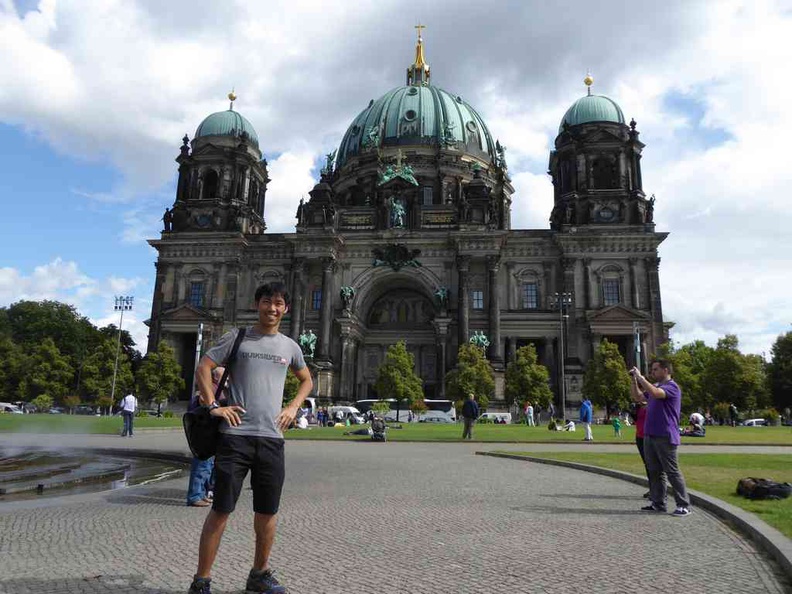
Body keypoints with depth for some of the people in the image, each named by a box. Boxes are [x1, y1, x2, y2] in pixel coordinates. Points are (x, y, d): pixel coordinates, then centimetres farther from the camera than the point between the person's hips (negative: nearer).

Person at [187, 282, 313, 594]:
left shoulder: (289, 346, 13)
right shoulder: (237, 337, 2)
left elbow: (306, 380, 26)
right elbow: (203, 368, 1)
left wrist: (293, 407, 10)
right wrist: (213, 406, -10)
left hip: (272, 437, 4)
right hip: (236, 434, -4)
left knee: (268, 510, 11)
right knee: (221, 508, -1)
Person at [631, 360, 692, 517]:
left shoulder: (671, 386, -10)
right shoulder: (656, 386, 18)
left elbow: (655, 393, -30)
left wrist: (640, 377, -22)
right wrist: (634, 380, 11)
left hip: (665, 437, -9)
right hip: (650, 435, 9)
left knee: (672, 471, -4)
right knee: (654, 471, 11)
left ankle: (684, 505, 3)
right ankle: (658, 503, 17)